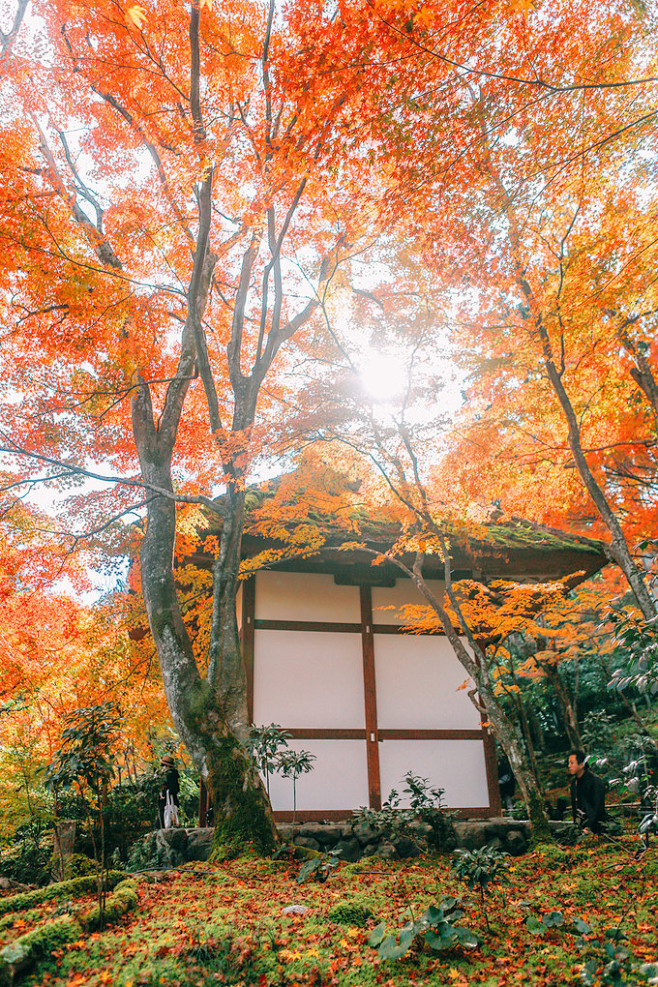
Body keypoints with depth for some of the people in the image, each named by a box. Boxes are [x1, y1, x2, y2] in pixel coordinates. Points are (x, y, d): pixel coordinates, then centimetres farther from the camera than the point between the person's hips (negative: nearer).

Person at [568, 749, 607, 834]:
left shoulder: (596, 782, -13)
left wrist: (588, 827, -20)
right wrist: (575, 821, 10)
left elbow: (598, 807, -16)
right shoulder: (574, 780, 10)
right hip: (581, 822, 7)